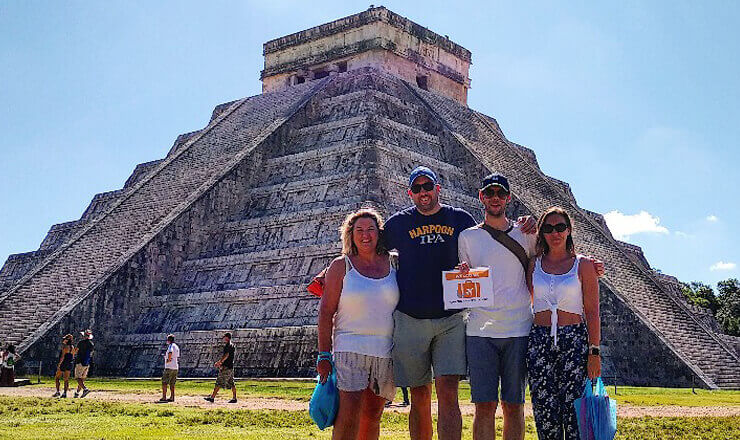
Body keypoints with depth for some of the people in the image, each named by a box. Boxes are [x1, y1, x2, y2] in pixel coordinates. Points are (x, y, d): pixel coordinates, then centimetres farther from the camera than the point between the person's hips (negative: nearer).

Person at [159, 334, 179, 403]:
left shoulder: (171, 345, -10)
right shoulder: (177, 347, 17)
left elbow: (170, 352, -32)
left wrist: (168, 359, -19)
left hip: (169, 367, -9)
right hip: (175, 367, 9)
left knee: (164, 383, -4)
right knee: (172, 384, 11)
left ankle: (164, 397, -8)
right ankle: (172, 397, 8)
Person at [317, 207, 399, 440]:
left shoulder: (391, 264, 11)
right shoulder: (341, 266, 2)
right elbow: (326, 312, -1)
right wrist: (324, 355, -7)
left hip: (385, 350, 4)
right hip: (350, 348, -3)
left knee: (372, 416, 6)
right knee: (349, 412, -15)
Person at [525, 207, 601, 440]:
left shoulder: (583, 265, 4)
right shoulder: (534, 265, 11)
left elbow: (592, 312, 0)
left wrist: (594, 352, -6)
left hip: (575, 340, -2)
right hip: (539, 340, 2)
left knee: (574, 408, -6)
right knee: (545, 408, 0)